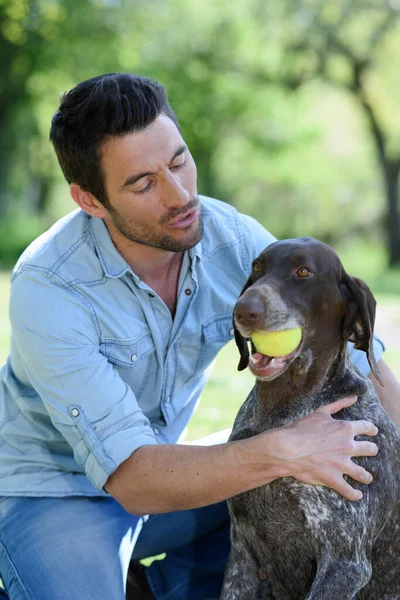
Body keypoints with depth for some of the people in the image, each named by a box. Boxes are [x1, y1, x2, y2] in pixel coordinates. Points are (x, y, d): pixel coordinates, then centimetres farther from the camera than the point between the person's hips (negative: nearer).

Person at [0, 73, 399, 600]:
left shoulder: (234, 239, -17)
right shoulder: (47, 289, -31)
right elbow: (130, 477, -35)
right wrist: (281, 452, -45)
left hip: (163, 469, 5)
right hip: (52, 491, -5)